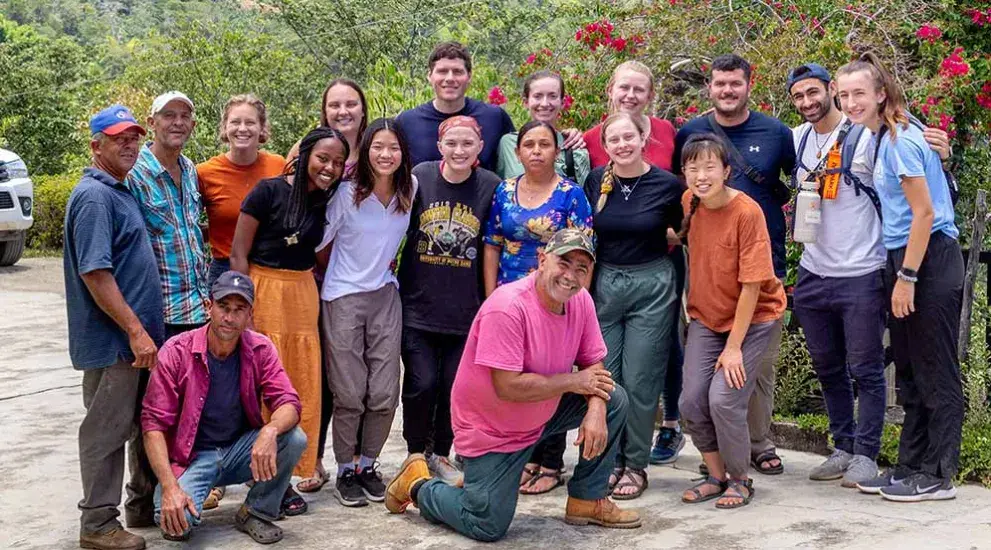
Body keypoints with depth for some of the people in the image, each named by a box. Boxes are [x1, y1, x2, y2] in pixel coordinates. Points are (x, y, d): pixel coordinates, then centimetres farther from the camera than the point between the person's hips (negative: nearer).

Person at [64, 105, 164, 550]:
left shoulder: (121, 191, 14)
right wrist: (135, 330, -22)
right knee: (107, 430, 0)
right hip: (112, 340, -9)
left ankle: (145, 506, 28)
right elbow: (95, 274, -22)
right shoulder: (94, 197, -15)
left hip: (139, 336, 9)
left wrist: (145, 329, 17)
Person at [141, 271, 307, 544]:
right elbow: (154, 423, -16)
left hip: (241, 451, 3)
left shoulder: (260, 350, -6)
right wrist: (169, 487, -28)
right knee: (176, 520, -31)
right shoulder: (177, 352, -15)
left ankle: (257, 513, -1)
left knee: (294, 439, -25)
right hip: (192, 456, -3)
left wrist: (270, 431, -40)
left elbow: (289, 403, -14)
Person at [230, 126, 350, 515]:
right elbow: (238, 254, -9)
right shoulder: (269, 191, -9)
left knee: (303, 390, 7)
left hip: (304, 296, 6)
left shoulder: (328, 201, 7)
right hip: (263, 291, -6)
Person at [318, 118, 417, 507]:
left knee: (384, 394, 3)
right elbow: (320, 243, -3)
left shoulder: (411, 190, 1)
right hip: (343, 299, -3)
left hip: (386, 296, 4)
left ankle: (368, 465, 21)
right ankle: (345, 471, 16)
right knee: (350, 395, 0)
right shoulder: (346, 194, -11)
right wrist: (339, 274, 4)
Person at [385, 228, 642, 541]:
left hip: (544, 413, 7)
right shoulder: (508, 307, -29)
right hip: (490, 430, -7)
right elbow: (507, 387, -33)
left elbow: (593, 366, 0)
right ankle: (418, 486, 22)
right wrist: (572, 381, -22)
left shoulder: (581, 301, -7)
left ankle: (588, 500, 10)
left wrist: (596, 411, -21)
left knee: (614, 401, -5)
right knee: (488, 528, -6)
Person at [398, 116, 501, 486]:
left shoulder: (490, 186, -2)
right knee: (421, 383, -5)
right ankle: (415, 453, 18)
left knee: (455, 386, 6)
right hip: (418, 303, -1)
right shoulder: (419, 178, -3)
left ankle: (441, 455, 26)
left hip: (466, 309, 1)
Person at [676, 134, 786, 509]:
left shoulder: (747, 212, -22)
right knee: (691, 401, -3)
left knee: (724, 399, -15)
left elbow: (751, 284, -20)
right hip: (705, 317, 5)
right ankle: (716, 476, 19)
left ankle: (740, 480, 8)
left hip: (754, 318, -5)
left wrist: (734, 346, -18)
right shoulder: (689, 201, -6)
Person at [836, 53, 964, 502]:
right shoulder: (882, 137, 13)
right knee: (909, 372, 14)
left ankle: (937, 475, 6)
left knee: (935, 372, -2)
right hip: (904, 259, 10)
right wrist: (899, 275, 15)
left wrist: (906, 278, -17)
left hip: (930, 261, -10)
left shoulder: (900, 139, -14)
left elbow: (924, 212, -17)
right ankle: (910, 466, 22)